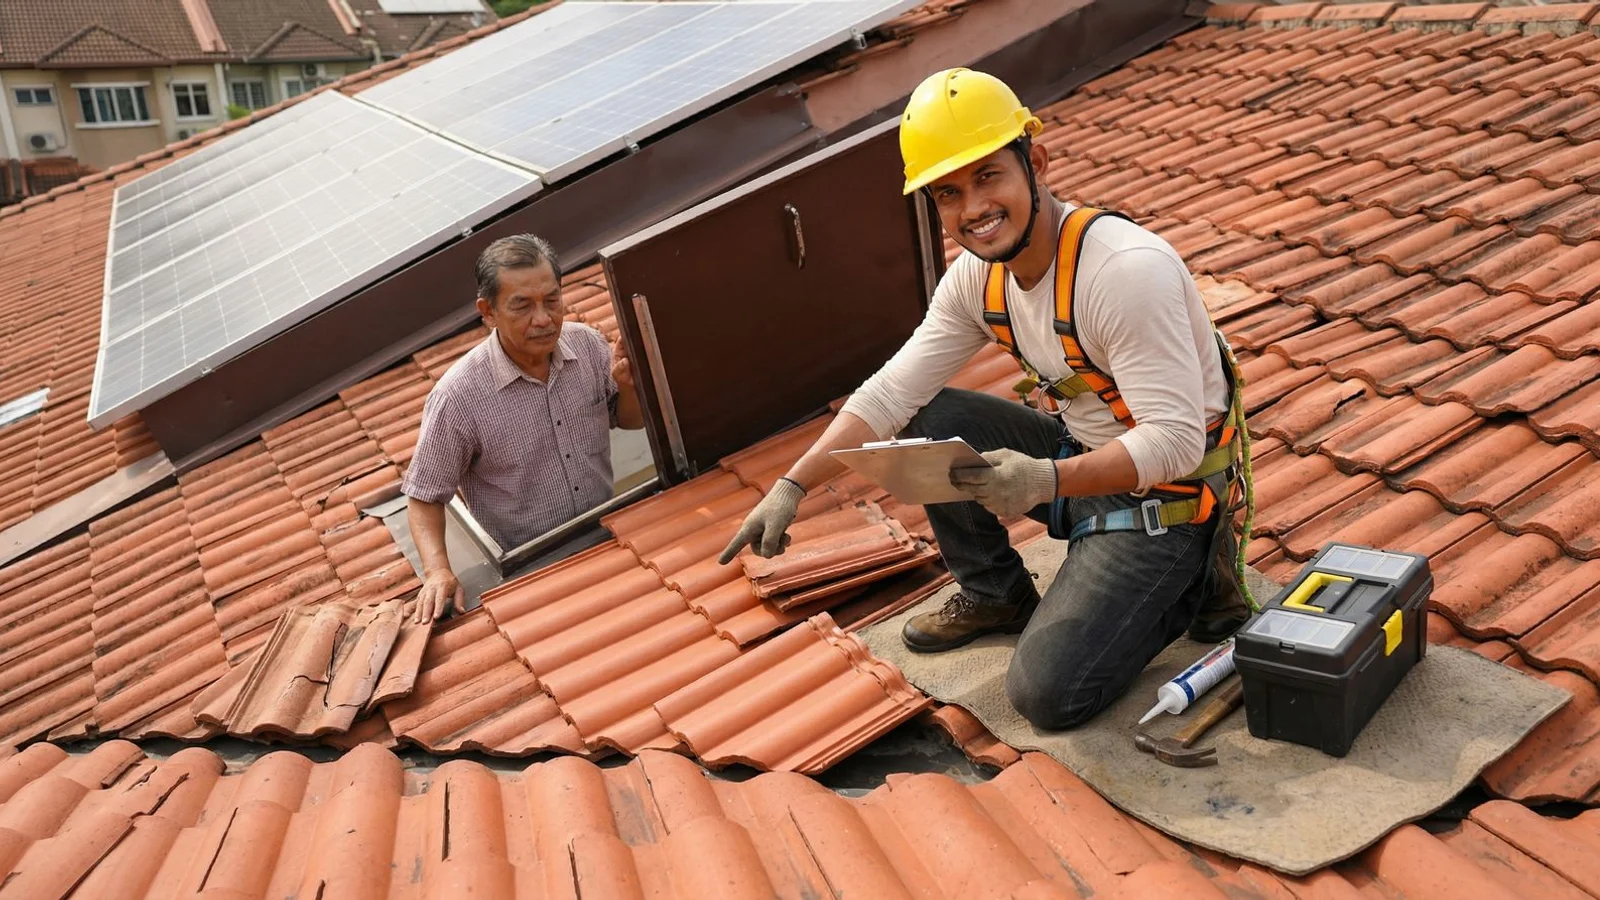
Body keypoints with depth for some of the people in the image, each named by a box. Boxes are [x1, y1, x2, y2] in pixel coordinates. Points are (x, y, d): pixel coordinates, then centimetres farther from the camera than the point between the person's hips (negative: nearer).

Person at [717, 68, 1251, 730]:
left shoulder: (1128, 269, -29)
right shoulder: (977, 277, -4)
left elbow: (1174, 442, -31)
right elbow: (892, 392, -4)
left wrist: (1046, 480, -44)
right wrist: (793, 485, -13)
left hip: (1164, 494, -7)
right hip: (1082, 454, 8)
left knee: (1048, 693, -15)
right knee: (929, 421, -3)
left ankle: (1192, 578, 7)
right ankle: (996, 596, 14)